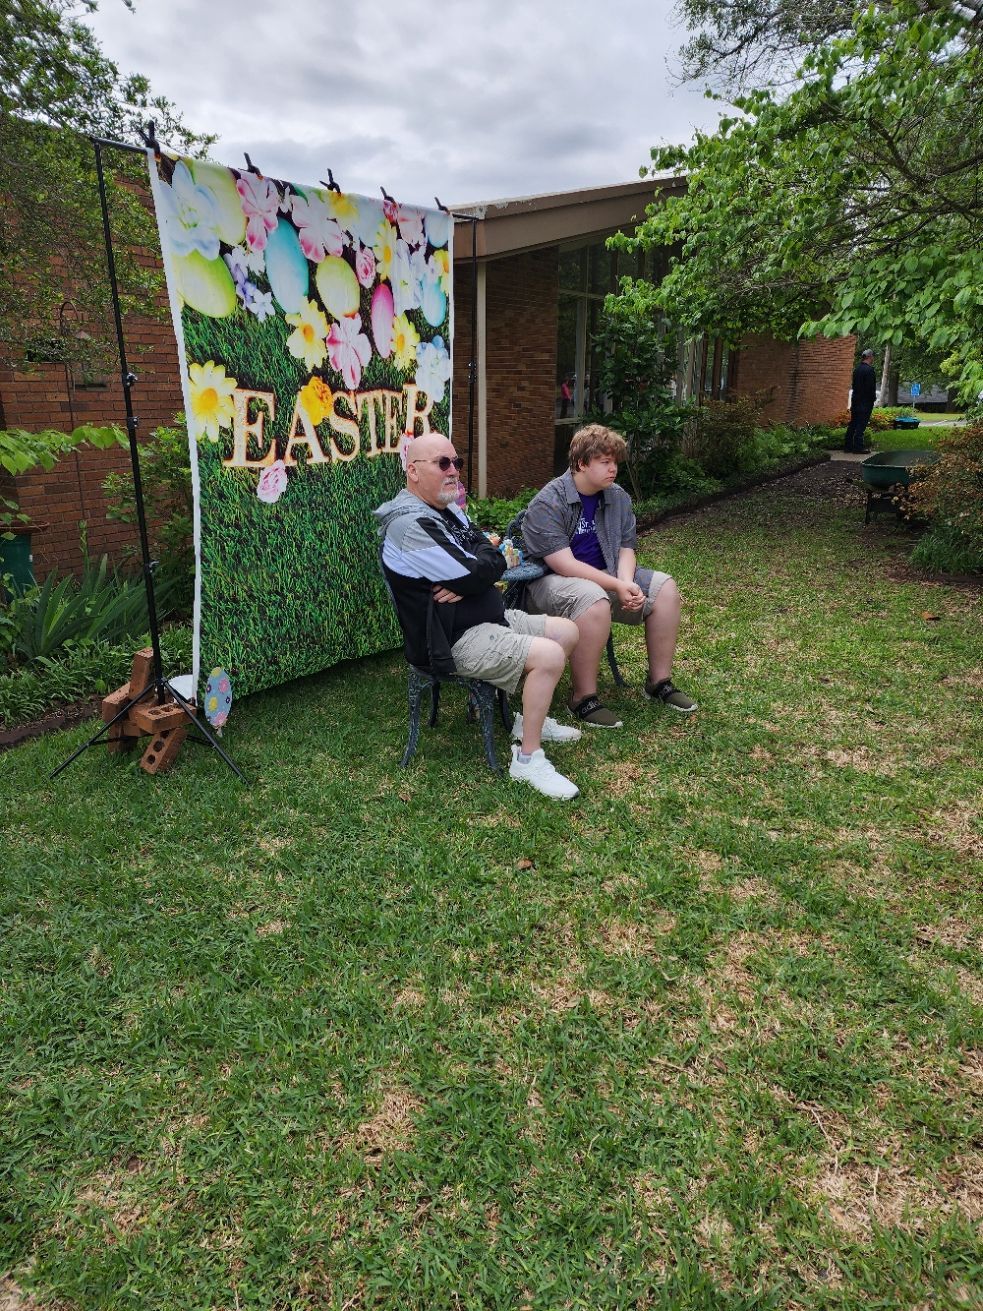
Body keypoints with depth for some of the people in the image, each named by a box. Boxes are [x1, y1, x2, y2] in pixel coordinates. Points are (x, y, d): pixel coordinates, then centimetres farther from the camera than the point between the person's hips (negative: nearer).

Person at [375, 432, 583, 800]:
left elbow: (495, 561, 1)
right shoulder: (408, 524, -19)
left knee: (567, 632, 12)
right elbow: (472, 573, -25)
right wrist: (469, 576, -2)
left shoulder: (449, 509, 11)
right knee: (549, 656, -24)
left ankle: (529, 718, 25)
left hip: (489, 618, 10)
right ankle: (527, 758, -11)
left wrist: (463, 580, -17)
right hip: (455, 640, -10)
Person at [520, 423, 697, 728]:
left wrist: (627, 582, -19)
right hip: (550, 581, -7)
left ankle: (659, 681, 3)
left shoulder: (618, 498, 5)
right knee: (595, 600, -39)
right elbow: (564, 565, -24)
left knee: (665, 587, -7)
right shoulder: (547, 503, -18)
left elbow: (626, 549, 4)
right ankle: (583, 698, -26)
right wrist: (617, 586, -28)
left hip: (603, 578, 8)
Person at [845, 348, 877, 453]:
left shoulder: (857, 369, 10)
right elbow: (870, 387, -18)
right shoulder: (869, 369, -15)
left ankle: (848, 445, 15)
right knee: (861, 425, -5)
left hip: (855, 400, 8)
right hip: (865, 402, -8)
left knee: (853, 424, 12)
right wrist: (873, 398, -4)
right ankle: (858, 447, -4)